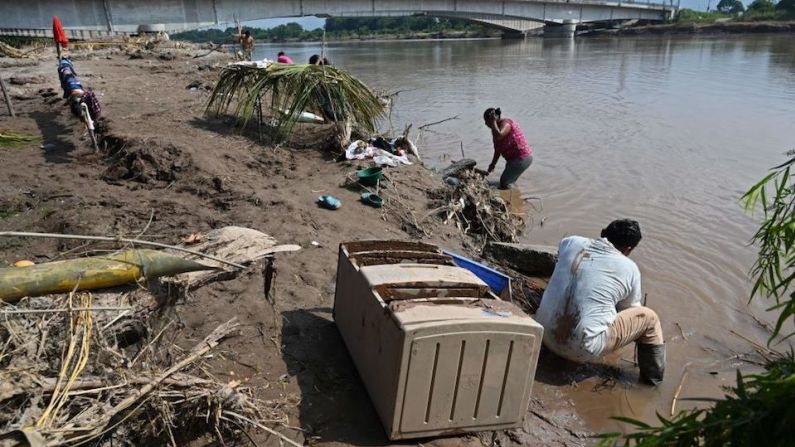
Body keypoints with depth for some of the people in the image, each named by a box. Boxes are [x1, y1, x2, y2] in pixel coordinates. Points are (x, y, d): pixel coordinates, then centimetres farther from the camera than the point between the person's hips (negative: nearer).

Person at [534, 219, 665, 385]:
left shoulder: (570, 242, 2)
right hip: (582, 350, -4)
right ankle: (653, 376, 30)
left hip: (545, 335, 5)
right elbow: (630, 309, 13)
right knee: (649, 317, 10)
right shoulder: (630, 269, -4)